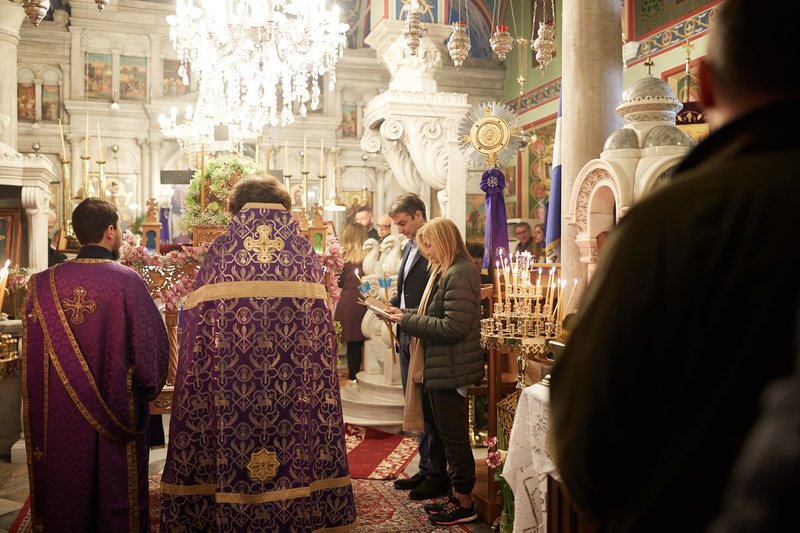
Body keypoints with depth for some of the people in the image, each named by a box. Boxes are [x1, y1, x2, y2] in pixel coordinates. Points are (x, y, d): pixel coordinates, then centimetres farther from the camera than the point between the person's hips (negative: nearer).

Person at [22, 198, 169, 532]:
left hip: (60, 417, 3)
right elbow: (153, 344, -11)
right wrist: (148, 390, 7)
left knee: (66, 495, 18)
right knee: (115, 495, 12)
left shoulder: (44, 284, -5)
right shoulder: (127, 281, -15)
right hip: (116, 413, -3)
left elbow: (32, 359, 1)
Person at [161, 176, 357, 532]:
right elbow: (320, 341, 2)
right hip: (294, 392, 1)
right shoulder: (305, 253, 3)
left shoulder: (220, 252, -2)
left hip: (231, 388, -1)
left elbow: (197, 325, -2)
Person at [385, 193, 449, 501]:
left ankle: (437, 477, 14)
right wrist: (392, 306, 4)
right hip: (408, 337, 9)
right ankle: (425, 469, 29)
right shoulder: (410, 246, 14)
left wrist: (406, 315, -20)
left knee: (430, 409, 1)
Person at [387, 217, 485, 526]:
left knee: (454, 436, 2)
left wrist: (409, 321, -18)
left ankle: (464, 503, 16)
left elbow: (453, 327, -25)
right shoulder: (445, 271, 13)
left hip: (450, 370, -10)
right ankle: (456, 496, 29)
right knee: (447, 434, 17)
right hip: (438, 367, 10)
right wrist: (407, 315, 3)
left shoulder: (460, 274, -18)